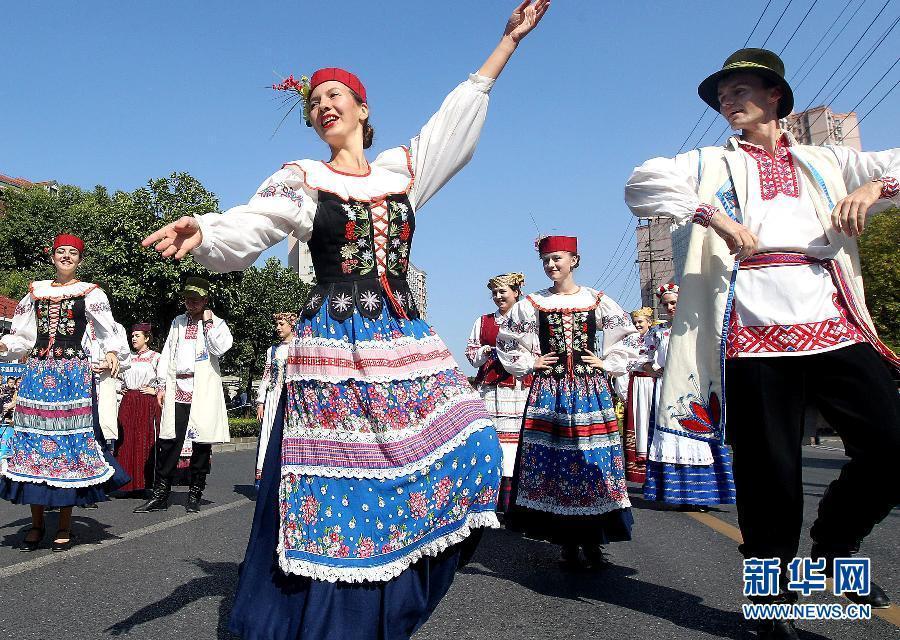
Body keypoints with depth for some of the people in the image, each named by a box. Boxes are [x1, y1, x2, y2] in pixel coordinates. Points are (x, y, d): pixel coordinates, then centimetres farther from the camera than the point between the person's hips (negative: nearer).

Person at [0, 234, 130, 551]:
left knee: (69, 439, -3)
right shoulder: (36, 292, 16)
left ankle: (65, 525, 8)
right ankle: (36, 523, 14)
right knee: (33, 438, 2)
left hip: (73, 375, -3)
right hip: (37, 374, 4)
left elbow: (109, 333, -2)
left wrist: (112, 354, -22)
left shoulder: (90, 293, 5)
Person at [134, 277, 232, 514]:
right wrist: (162, 385, 10)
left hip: (203, 391, -3)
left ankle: (195, 494, 12)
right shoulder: (177, 322, 19)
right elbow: (167, 354, 17)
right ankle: (160, 495, 9)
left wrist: (208, 321, -8)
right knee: (168, 441, 1)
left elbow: (220, 348, -12)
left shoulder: (216, 323, 6)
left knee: (202, 442, 0)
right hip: (177, 390, 4)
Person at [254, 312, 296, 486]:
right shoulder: (272, 350, 18)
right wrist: (260, 402, 9)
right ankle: (262, 474, 1)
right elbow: (266, 377, 16)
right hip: (273, 398, 4)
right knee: (268, 435, -2)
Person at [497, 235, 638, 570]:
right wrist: (529, 363, 4)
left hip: (589, 389, 0)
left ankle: (592, 541, 11)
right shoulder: (533, 303, 5)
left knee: (592, 459, -2)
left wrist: (607, 363, 6)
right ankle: (568, 543, 9)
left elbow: (628, 334, 15)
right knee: (553, 460, -2)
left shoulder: (596, 301, 5)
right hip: (549, 389, 0)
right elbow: (505, 341, 14)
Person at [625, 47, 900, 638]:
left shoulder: (826, 161, 25)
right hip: (756, 328, -2)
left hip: (835, 322, 3)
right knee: (770, 468, -1)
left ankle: (835, 542, 23)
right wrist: (712, 214, -16)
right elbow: (641, 184, 0)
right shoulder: (711, 163, 17)